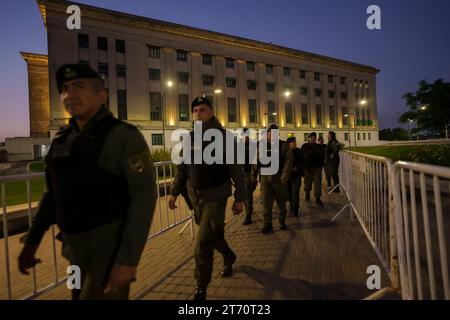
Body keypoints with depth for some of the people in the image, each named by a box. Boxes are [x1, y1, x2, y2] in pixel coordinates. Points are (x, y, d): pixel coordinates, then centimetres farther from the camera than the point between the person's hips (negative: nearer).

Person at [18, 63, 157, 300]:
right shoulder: (61, 140, 5)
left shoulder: (124, 136, -16)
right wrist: (32, 241, 13)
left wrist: (128, 260, -23)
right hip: (75, 249, 7)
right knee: (81, 295, 23)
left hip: (111, 249, -7)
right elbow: (53, 193, 14)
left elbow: (144, 195, -21)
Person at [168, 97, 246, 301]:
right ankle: (229, 257, 51)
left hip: (215, 197, -5)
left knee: (203, 244, -8)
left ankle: (201, 290, 12)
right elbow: (182, 169, 12)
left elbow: (236, 169, -8)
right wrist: (174, 193, 9)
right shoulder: (189, 138, 4)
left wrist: (239, 198, -9)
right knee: (213, 235, 22)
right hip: (195, 196, 5)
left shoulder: (223, 136, -8)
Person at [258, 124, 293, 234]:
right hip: (265, 178, 2)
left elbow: (289, 159, -9)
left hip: (279, 178, -1)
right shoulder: (262, 146, 8)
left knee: (281, 201, 11)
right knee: (266, 202, 1)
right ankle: (267, 224, 12)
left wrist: (285, 175, -17)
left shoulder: (283, 145, 0)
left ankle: (282, 222, 29)